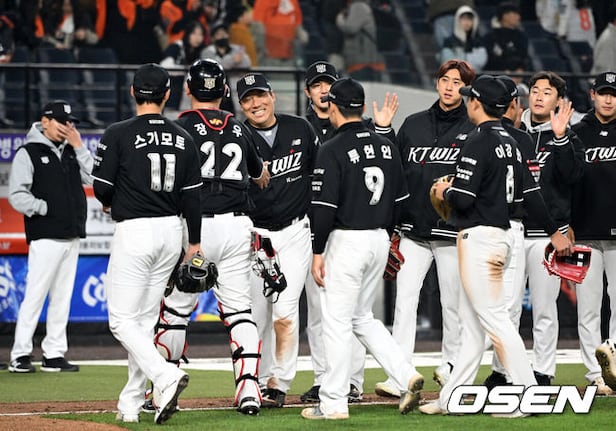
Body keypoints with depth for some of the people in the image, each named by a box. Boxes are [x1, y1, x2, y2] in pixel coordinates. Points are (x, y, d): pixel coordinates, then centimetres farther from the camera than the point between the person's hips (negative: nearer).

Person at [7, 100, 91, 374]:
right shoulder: (28, 153, -2)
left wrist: (79, 146, 1)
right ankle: (20, 355, -6)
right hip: (45, 237, -7)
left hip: (72, 237, 7)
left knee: (62, 297, 8)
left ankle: (54, 354, 12)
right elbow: (17, 195, -9)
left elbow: (93, 178, 4)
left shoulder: (72, 152, 16)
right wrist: (45, 208, -15)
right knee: (35, 295, -9)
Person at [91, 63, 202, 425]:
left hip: (134, 232, -5)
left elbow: (101, 188, -9)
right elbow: (193, 195, 6)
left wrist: (110, 202, 14)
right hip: (171, 232, 6)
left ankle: (165, 376, -23)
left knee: (122, 320, -2)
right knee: (145, 320, 13)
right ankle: (131, 404, 15)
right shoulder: (183, 138, 5)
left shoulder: (119, 134, -9)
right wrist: (195, 242, 12)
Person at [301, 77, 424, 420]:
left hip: (347, 240, -7)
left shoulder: (333, 150, -12)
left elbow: (324, 207, -16)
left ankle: (333, 404, 2)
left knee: (337, 321, 0)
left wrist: (318, 251, -10)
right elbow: (400, 199, 13)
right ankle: (406, 375, 5)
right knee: (363, 317, 19)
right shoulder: (386, 146, 8)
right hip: (380, 240, 7)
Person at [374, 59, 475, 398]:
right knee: (404, 300, -6)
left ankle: (451, 366, 22)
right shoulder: (413, 124, 12)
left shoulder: (475, 128, 1)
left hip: (453, 230, -3)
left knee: (453, 302, 5)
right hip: (413, 229, 3)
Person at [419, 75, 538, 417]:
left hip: (479, 236, -10)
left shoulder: (479, 143, -16)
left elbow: (464, 199, -21)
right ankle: (452, 398, 19)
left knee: (494, 318, -8)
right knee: (472, 322, 13)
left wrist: (445, 191, 0)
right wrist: (455, 189, 19)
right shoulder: (509, 142, 11)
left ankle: (528, 395, -11)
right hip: (502, 232, 10)